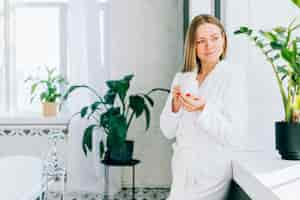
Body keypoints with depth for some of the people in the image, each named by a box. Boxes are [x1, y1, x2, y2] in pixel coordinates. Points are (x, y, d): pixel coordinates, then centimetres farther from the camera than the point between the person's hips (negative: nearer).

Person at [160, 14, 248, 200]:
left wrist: (203, 110, -26)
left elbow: (236, 139, -15)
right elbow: (168, 131, 3)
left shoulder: (233, 75, -11)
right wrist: (175, 106, -14)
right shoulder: (182, 78, 3)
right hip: (182, 174, 4)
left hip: (211, 177, -4)